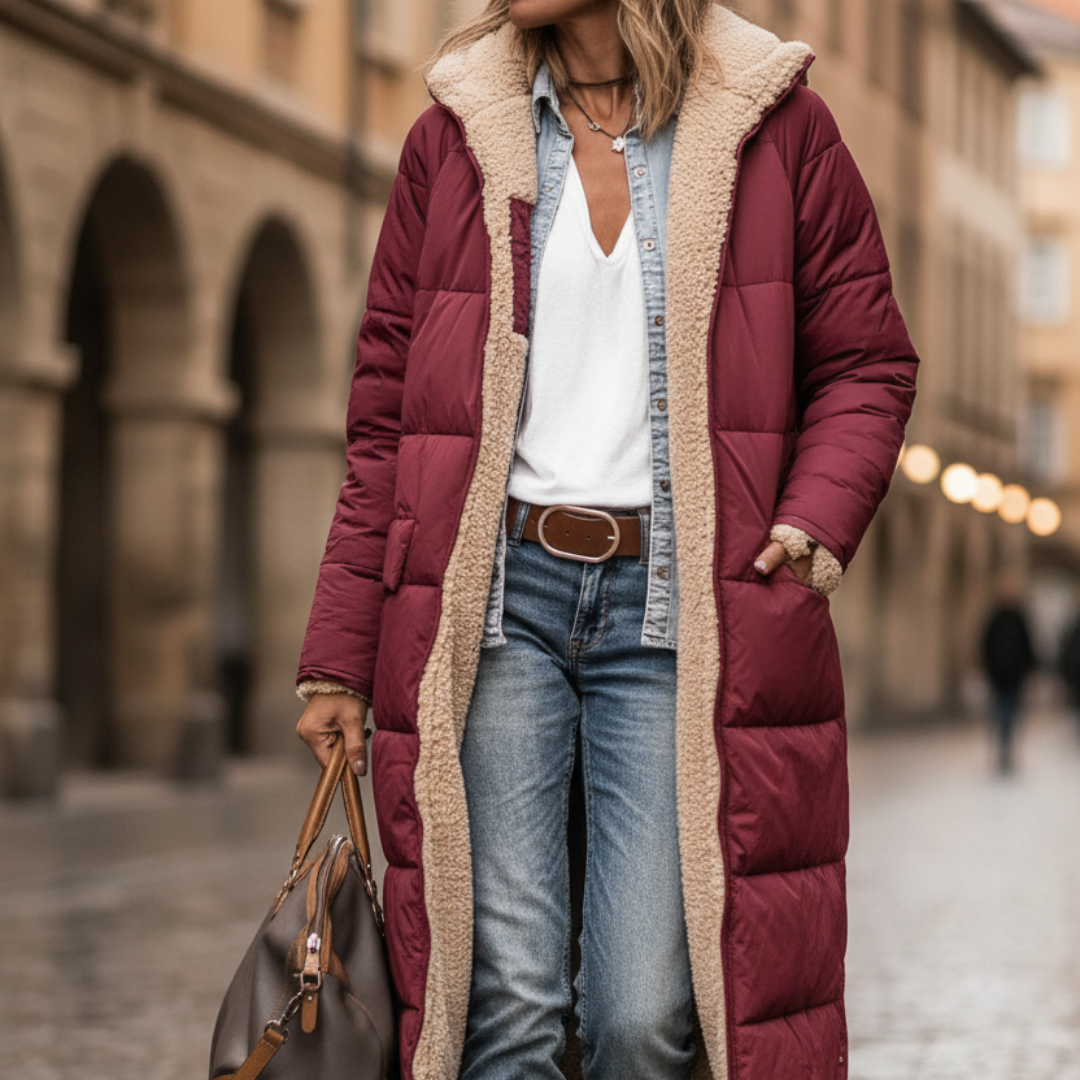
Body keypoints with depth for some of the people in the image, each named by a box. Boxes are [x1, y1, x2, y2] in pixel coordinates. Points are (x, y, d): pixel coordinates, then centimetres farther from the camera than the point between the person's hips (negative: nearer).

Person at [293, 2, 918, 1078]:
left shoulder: (778, 125, 6)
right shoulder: (452, 137, 10)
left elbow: (866, 364, 10)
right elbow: (385, 413, 11)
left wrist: (818, 520, -10)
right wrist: (337, 657, 7)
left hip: (674, 603, -1)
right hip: (495, 593, 1)